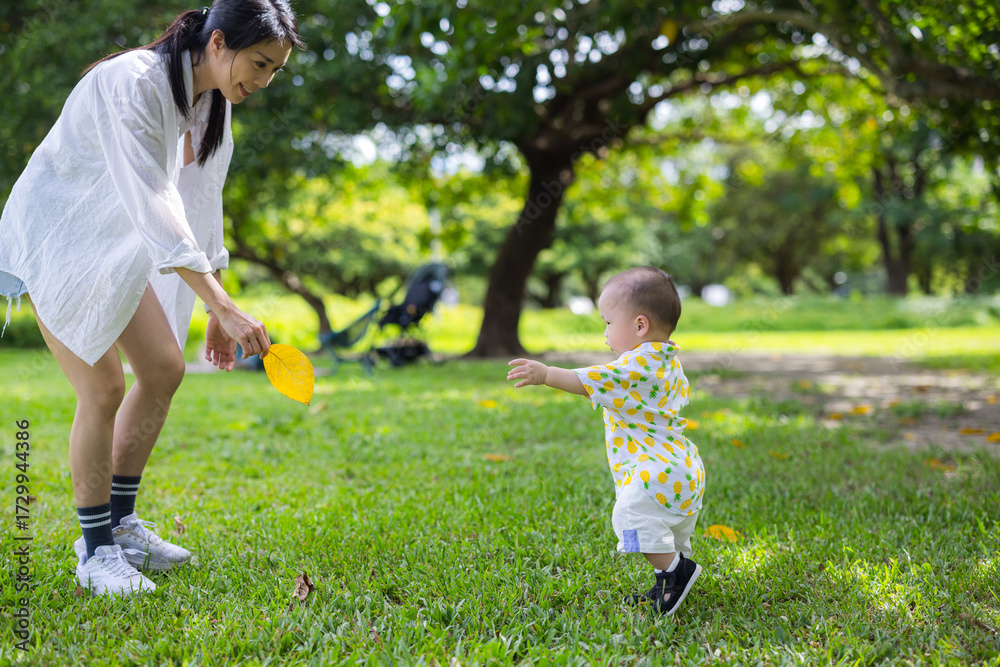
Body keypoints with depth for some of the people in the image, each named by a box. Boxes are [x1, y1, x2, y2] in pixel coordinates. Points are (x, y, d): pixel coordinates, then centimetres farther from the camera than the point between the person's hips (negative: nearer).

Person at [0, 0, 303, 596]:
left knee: (165, 368, 3)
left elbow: (200, 208, 6)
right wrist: (224, 306, -44)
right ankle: (96, 551, 4)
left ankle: (121, 523, 18)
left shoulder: (216, 103, -3)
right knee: (103, 389, -12)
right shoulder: (134, 83, -29)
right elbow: (153, 207, -39)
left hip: (117, 245, 8)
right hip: (53, 236, -8)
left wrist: (217, 314, 5)